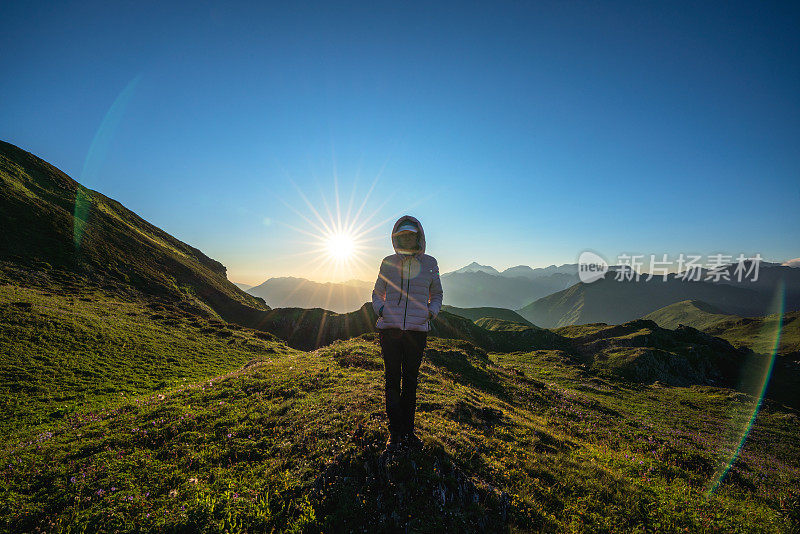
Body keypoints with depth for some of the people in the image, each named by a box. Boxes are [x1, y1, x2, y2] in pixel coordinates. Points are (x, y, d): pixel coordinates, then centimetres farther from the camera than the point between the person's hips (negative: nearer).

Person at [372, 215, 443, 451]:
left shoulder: (429, 263, 5)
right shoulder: (388, 263, 4)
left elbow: (436, 294, 15)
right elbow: (377, 294, 14)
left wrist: (431, 312, -1)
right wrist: (381, 310, -4)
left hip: (417, 330, 1)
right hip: (389, 329, 0)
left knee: (410, 380, 12)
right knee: (392, 380, 6)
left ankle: (408, 430, 27)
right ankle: (395, 433, 21)